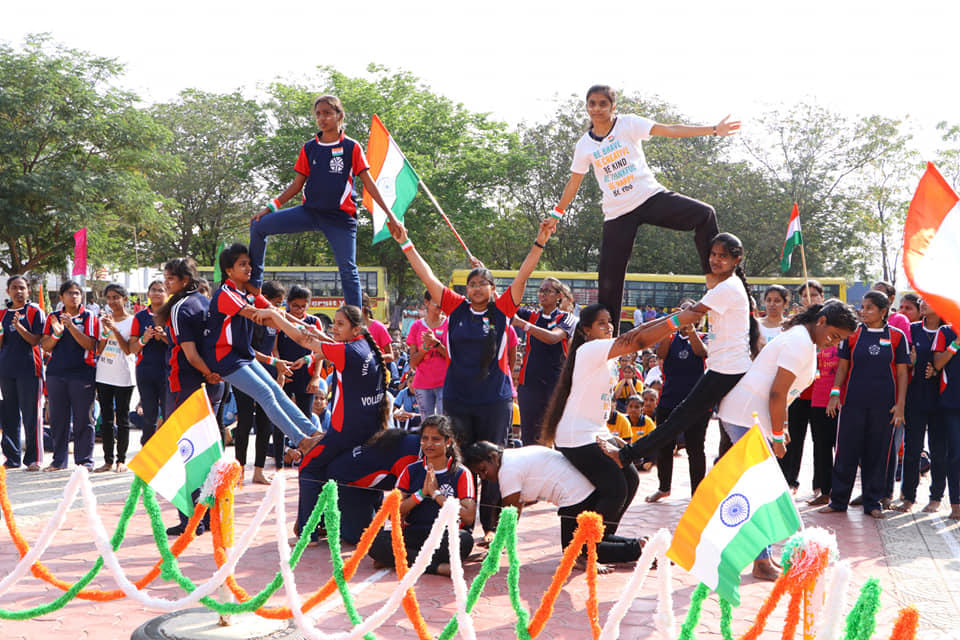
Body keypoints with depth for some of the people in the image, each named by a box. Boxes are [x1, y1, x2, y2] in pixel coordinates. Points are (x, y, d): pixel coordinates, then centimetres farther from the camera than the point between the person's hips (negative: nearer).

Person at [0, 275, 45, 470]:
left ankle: (34, 459, 0)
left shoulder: (35, 312, 1)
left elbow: (35, 341, -8)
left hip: (29, 369, -5)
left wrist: (19, 327, -22)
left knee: (31, 414, -5)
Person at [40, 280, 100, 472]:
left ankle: (85, 460, 6)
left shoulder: (89, 317, 2)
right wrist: (56, 334, -13)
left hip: (82, 373, -3)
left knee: (83, 419, -2)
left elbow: (90, 344, -9)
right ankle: (59, 461, 16)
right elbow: (45, 346, 7)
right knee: (57, 418, 7)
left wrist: (71, 326, -19)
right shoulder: (53, 317, 12)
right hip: (56, 373, 3)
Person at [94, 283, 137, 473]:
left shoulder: (132, 321, -3)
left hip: (123, 376, -4)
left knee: (122, 419, 1)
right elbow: (98, 350, 5)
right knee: (106, 419, 6)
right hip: (104, 375, 4)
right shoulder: (104, 320, 10)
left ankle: (121, 460, 7)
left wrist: (115, 329, -18)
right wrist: (106, 331, -9)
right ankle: (108, 460, 11)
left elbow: (129, 350, -11)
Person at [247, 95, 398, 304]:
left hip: (340, 216, -4)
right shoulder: (309, 148, 9)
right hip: (310, 211, 4)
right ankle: (253, 283, 5)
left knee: (348, 270, -7)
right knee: (259, 226, -5)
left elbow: (368, 183, -1)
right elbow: (297, 184, 13)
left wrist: (389, 214, -7)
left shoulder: (352, 147, -1)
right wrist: (270, 207, 4)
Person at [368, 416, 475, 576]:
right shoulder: (411, 471, 12)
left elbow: (468, 518, -9)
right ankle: (437, 566, -27)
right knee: (375, 541, -27)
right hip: (411, 536, 2)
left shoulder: (461, 474, 4)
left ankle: (399, 558, -24)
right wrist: (422, 492, -8)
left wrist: (436, 493, -10)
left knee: (465, 540, -36)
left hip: (444, 538, -2)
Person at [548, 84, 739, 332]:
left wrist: (713, 129, -13)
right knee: (608, 281, -3)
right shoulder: (585, 145, 6)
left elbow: (672, 130, -6)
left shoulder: (628, 124, -1)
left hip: (651, 198, -1)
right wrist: (556, 214, 19)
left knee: (704, 214, -24)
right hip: (617, 214, 1)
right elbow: (573, 183, 17)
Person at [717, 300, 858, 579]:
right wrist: (778, 436, -15)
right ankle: (762, 562, -4)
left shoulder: (805, 341, 16)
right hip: (747, 417, -11)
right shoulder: (800, 342, -16)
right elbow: (777, 393, -21)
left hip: (755, 418, 11)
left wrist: (781, 428, 19)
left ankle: (764, 555, 21)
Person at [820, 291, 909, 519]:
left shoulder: (897, 336, 3)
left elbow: (902, 372, 5)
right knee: (846, 451, 1)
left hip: (884, 405, -1)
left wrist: (900, 404, -2)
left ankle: (873, 502, 17)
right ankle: (838, 500, 12)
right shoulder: (853, 333, 6)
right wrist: (835, 392, -2)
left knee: (878, 453, 5)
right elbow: (843, 367, 10)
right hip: (853, 402, 1)